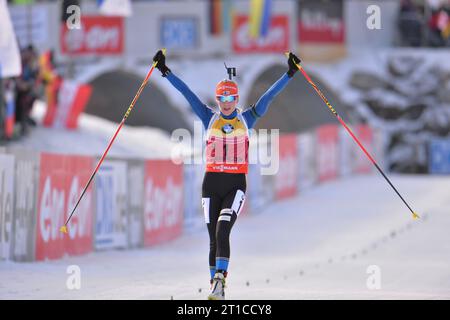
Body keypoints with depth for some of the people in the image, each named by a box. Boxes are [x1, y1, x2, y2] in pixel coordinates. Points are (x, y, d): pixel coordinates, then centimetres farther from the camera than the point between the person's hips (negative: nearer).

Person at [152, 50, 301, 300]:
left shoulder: (247, 118, 4)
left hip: (236, 185, -2)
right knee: (214, 238, 4)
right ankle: (217, 287, 13)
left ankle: (220, 279, -24)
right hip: (211, 184, 2)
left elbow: (269, 96, -1)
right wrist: (166, 72, -2)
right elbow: (187, 93, 3)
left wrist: (290, 74, -8)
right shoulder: (210, 118, 7)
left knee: (222, 232, -21)